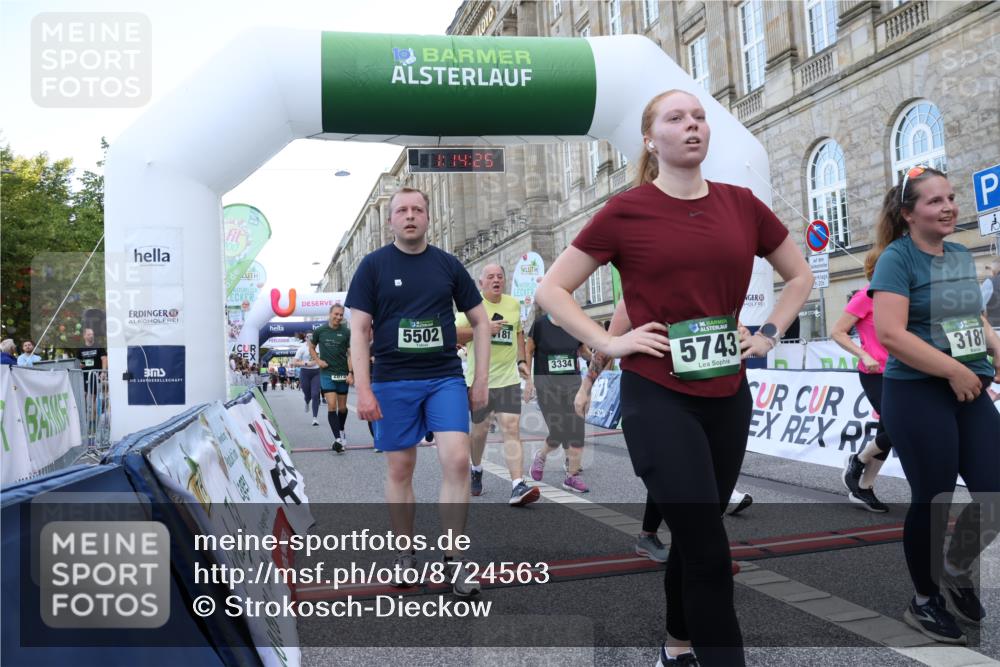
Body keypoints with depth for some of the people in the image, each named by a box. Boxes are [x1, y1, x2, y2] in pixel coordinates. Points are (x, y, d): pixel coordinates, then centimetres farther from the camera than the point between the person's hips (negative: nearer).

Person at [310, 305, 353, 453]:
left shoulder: (346, 332, -1)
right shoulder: (319, 331, 2)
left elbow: (350, 354, -1)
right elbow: (311, 348, 15)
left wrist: (351, 373, -10)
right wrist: (318, 361, -2)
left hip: (343, 374, 1)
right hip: (327, 373, -1)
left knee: (342, 407, 11)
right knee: (332, 406, -11)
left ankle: (341, 428, 39)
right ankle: (338, 439, -12)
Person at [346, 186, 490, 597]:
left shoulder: (448, 264, 7)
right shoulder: (373, 265, 3)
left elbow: (480, 321, 11)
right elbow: (359, 330, 0)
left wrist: (480, 380, 4)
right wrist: (363, 389, -9)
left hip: (445, 378, 1)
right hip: (392, 382, -1)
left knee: (457, 460, -11)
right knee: (399, 469, 6)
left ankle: (453, 559, 2)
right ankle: (406, 554, 22)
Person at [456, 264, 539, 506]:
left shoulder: (514, 304, 8)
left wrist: (522, 362, 11)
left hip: (509, 378, 2)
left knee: (512, 429, -11)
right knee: (480, 430, 11)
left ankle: (518, 486, -17)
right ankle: (476, 470, 40)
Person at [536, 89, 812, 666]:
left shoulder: (742, 204, 6)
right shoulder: (626, 211, -6)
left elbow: (800, 275, 19)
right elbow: (552, 289, -2)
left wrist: (770, 333, 6)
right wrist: (609, 342, -10)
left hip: (728, 396, 5)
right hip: (658, 397, -5)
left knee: (694, 539, 19)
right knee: (710, 552, -7)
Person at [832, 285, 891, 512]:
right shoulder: (865, 297, -11)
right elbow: (837, 332, -11)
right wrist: (864, 356, -19)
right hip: (875, 374, -8)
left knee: (888, 431, 9)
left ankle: (863, 488, 21)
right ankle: (857, 462, 11)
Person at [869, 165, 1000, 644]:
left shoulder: (961, 256, 12)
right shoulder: (897, 258, -10)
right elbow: (889, 333, -21)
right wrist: (955, 370, -17)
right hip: (916, 394, -7)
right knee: (932, 499, 2)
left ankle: (956, 572, 32)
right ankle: (924, 601, 23)